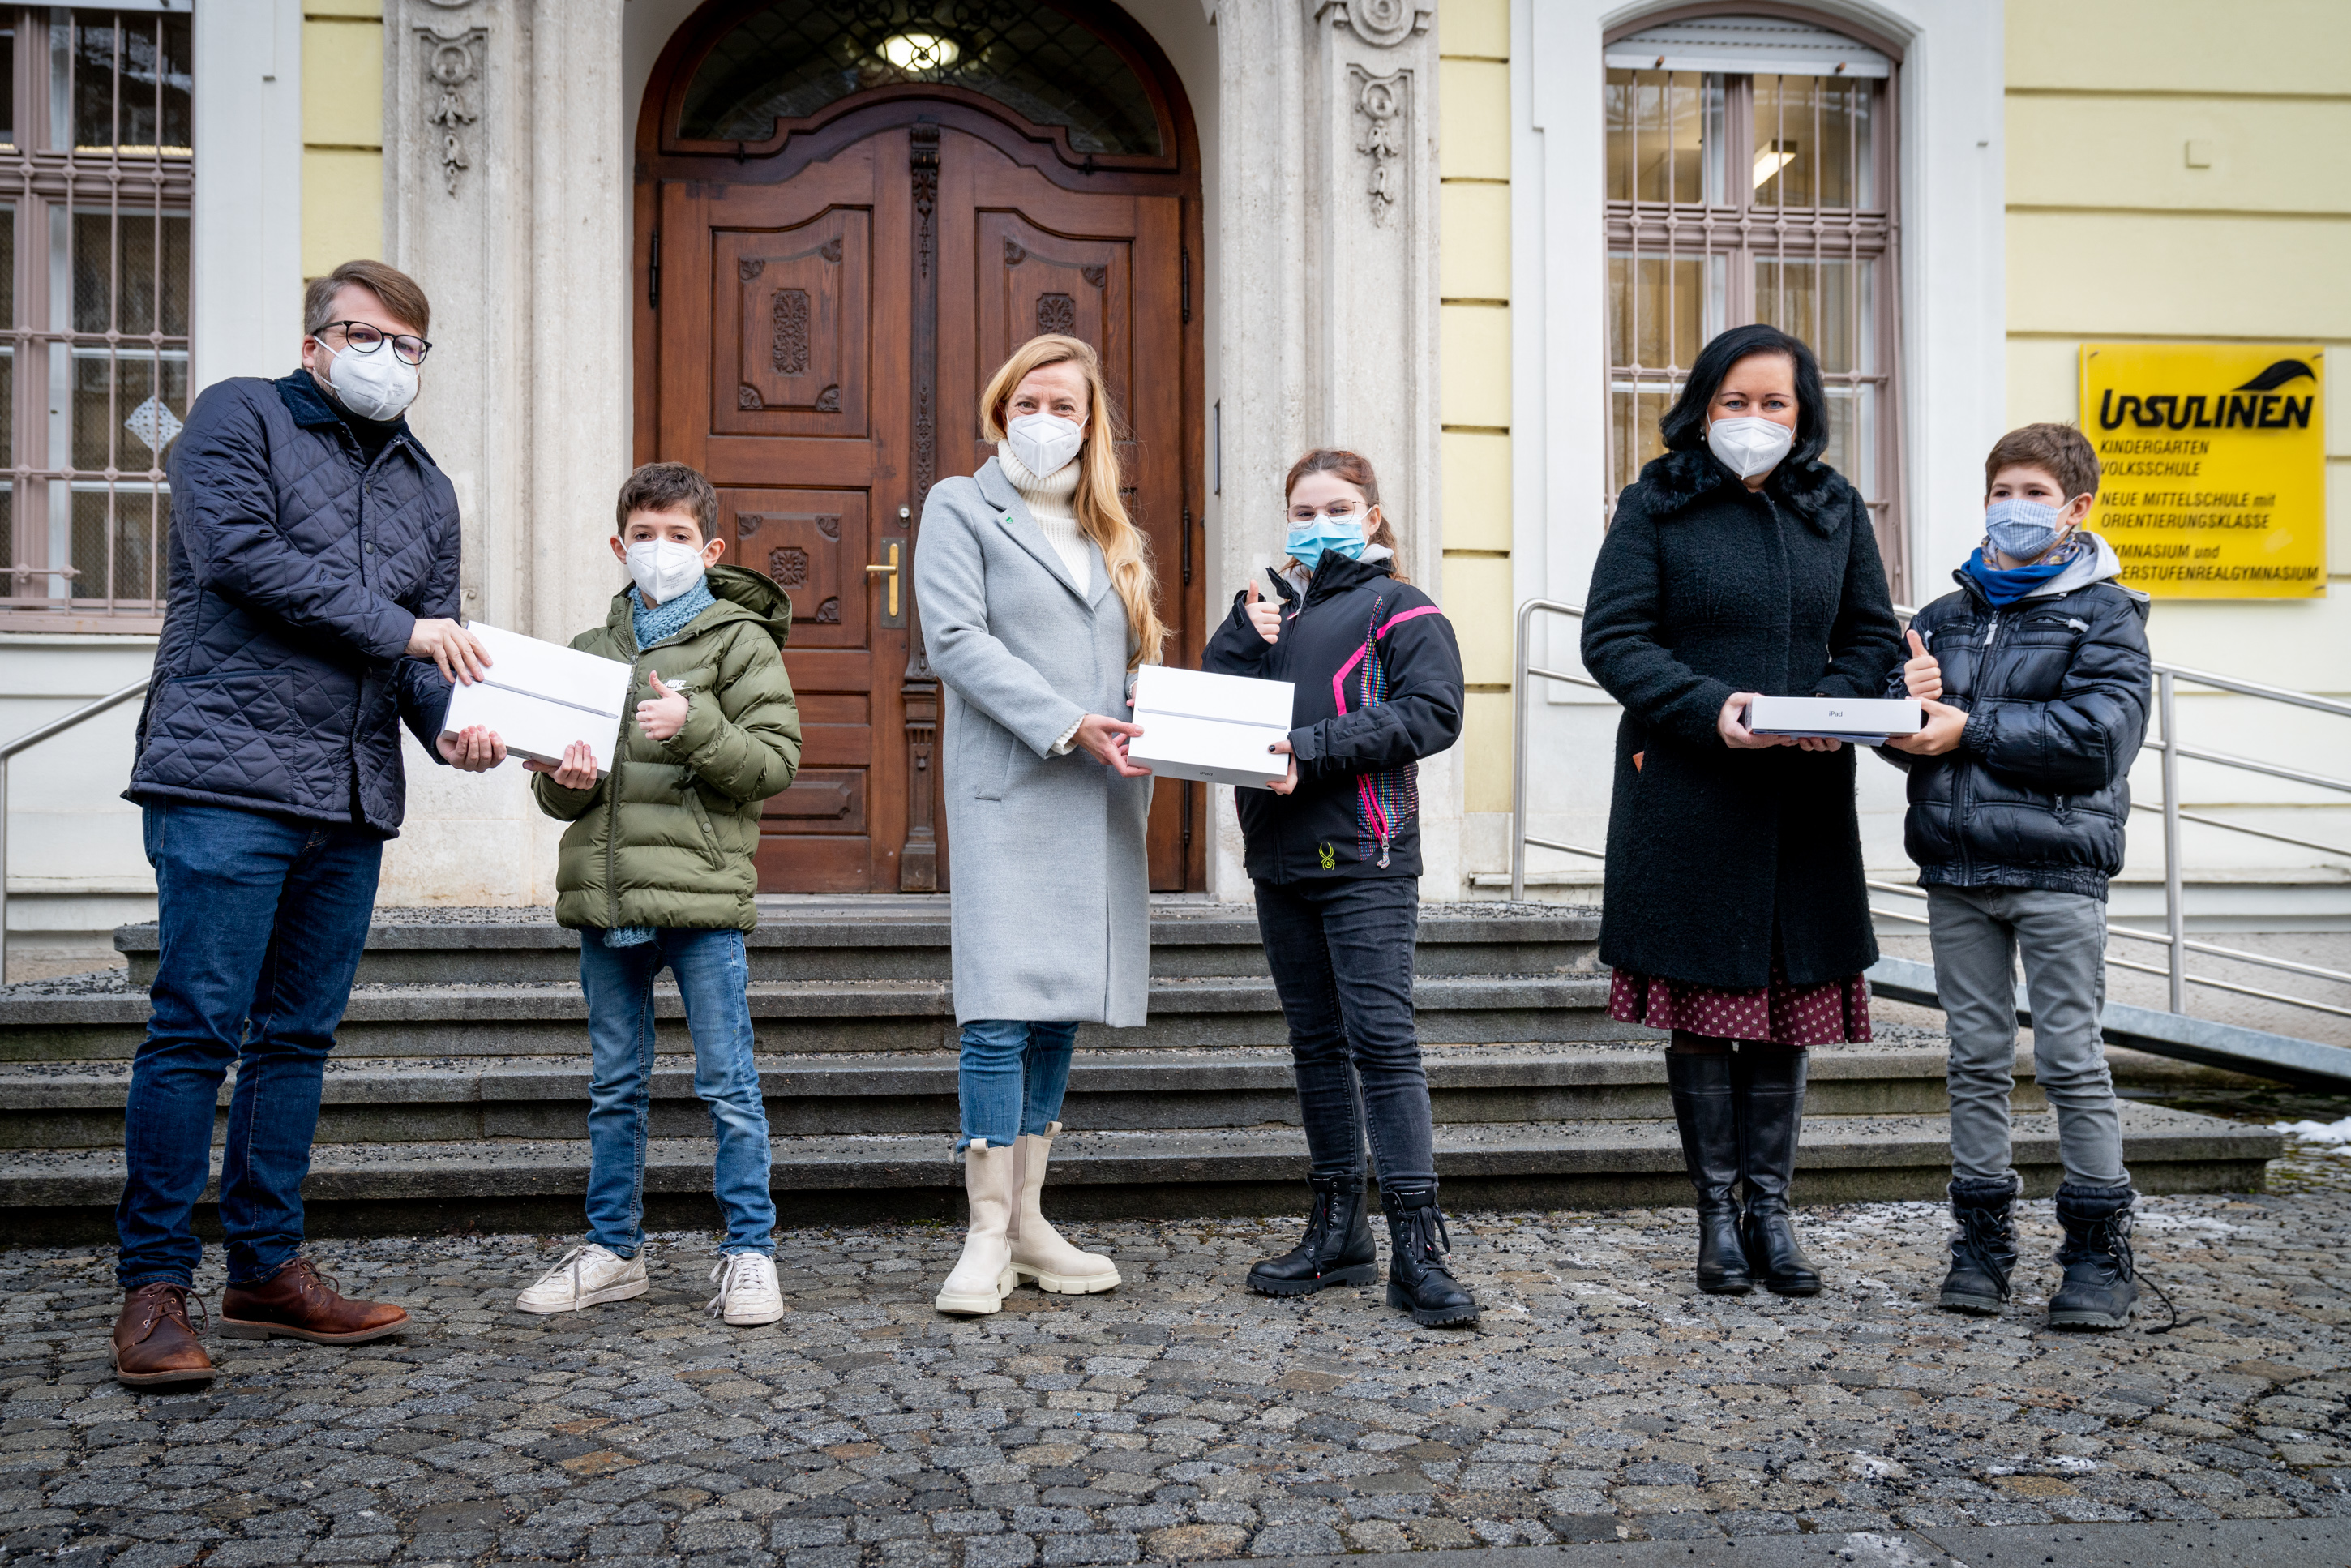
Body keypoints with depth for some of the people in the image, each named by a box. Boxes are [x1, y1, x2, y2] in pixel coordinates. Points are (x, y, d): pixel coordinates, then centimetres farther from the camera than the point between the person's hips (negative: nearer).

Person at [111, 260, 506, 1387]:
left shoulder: (427, 490, 20)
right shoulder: (240, 418, 4)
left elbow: (430, 647, 13)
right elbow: (240, 555, -12)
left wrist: (451, 725, -9)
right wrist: (397, 625, -11)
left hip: (352, 799, 6)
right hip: (227, 776, -6)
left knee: (299, 1034, 9)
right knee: (197, 1028, -8)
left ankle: (268, 1270, 17)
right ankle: (154, 1287, 0)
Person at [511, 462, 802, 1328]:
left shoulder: (741, 640, 2)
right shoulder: (588, 650, 15)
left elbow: (777, 760, -6)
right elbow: (555, 790, 17)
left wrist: (694, 726, -19)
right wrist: (563, 779, -6)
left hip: (702, 894, -4)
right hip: (605, 896, 5)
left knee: (728, 1085, 0)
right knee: (615, 1086, 13)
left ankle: (749, 1253, 10)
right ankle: (612, 1250, 25)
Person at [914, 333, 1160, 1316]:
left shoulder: (1108, 533, 21)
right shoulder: (959, 508, 5)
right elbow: (956, 641, -8)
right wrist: (1068, 726, -16)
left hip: (1099, 799, 6)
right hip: (1009, 791, -6)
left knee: (1061, 1012, 8)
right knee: (1001, 1012, -11)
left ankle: (1028, 1223, 16)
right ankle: (987, 1241, -4)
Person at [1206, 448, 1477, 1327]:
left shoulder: (1400, 610, 1)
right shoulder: (1273, 612, 18)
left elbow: (1431, 713, -13)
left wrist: (1314, 748, -19)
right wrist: (1247, 630, -4)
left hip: (1364, 858, -6)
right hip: (1279, 857, 6)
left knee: (1381, 1037, -11)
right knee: (1315, 1041, 11)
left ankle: (1418, 1246, -9)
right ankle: (1337, 1233, 19)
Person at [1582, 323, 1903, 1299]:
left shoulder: (1835, 511, 12)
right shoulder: (1656, 506, 1)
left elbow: (1874, 639, 12)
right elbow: (1611, 639, -6)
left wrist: (1828, 705, -9)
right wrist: (1712, 707, -20)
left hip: (1803, 799, 3)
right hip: (1685, 796, -3)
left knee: (1787, 1004, 6)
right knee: (1702, 1009, 2)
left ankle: (1770, 1208, 17)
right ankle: (1717, 1212, 15)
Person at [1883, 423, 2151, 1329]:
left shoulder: (2104, 614, -1)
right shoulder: (1945, 616, 13)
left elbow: (2100, 735, -15)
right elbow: (1900, 736, 10)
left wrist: (1970, 729, -15)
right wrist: (1911, 704, -13)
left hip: (2056, 866, -4)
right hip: (1955, 866, 5)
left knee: (2071, 1060, -1)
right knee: (1976, 1060, 9)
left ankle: (2100, 1250, 9)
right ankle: (1981, 1238, 18)